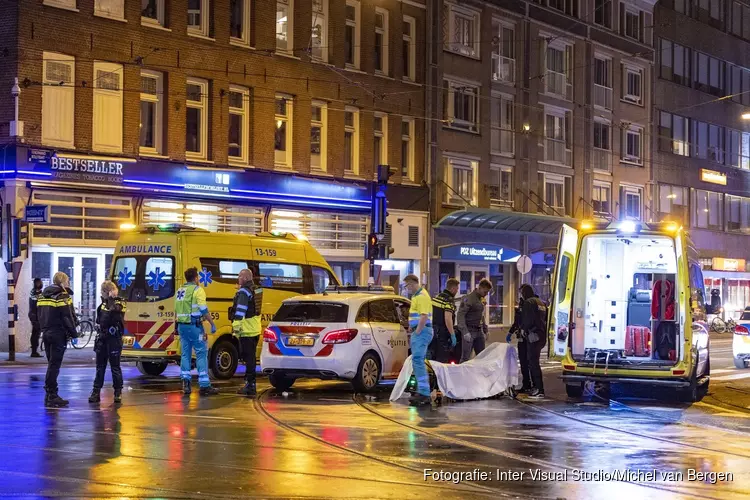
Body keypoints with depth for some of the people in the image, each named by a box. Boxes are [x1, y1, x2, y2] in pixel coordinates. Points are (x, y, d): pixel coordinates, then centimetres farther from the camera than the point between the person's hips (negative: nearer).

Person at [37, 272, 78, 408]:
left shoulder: (42, 296, 12)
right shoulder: (62, 296, -12)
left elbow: (40, 315, 16)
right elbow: (67, 317, -15)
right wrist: (74, 334, -7)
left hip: (46, 333, 8)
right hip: (58, 334, -8)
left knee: (51, 364, 14)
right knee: (54, 365, -6)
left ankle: (50, 395, 16)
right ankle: (51, 396, -7)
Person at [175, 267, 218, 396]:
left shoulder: (179, 291, 15)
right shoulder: (197, 290, -8)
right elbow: (204, 310, -15)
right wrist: (212, 324, -10)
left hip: (181, 326, 7)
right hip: (194, 326, -7)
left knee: (186, 353, 13)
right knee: (201, 354, -4)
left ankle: (185, 382, 9)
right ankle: (204, 386, -8)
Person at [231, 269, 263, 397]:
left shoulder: (244, 292, -15)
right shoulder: (257, 290, 15)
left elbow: (240, 311, -22)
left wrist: (236, 327, -21)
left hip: (246, 330, -9)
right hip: (255, 329, 9)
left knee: (249, 358, -7)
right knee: (250, 358, 16)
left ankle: (250, 385, -5)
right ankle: (249, 383, 22)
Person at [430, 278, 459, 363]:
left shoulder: (437, 297, 12)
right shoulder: (449, 300, -15)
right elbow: (447, 319, -24)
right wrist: (453, 335, -22)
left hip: (433, 330, 9)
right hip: (442, 333, -9)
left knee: (434, 357, 15)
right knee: (442, 359, -5)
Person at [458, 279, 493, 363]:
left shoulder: (482, 299, 15)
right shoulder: (469, 299, -11)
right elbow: (460, 315, -17)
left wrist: (486, 330, 21)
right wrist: (465, 332, -24)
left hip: (479, 331, 8)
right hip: (470, 331, -8)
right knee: (466, 357, -6)